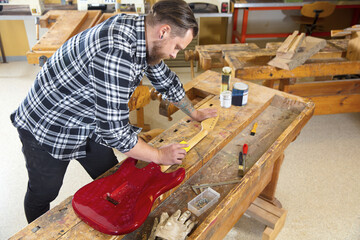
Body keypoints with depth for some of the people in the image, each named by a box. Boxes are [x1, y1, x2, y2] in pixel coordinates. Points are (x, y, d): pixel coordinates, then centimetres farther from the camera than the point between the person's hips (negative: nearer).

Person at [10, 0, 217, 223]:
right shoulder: (116, 54, -39)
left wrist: (194, 113, 18)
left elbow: (165, 79, 8)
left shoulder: (140, 30, -9)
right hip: (47, 130, -8)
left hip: (89, 125, 8)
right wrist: (159, 155, -19)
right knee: (44, 194, 16)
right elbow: (115, 131, -35)